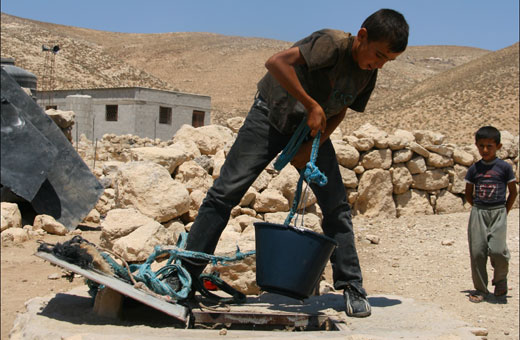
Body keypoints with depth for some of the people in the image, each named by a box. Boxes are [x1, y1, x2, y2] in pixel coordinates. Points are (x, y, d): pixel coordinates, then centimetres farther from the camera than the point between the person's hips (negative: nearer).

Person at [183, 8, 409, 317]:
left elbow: (339, 112, 4)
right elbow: (277, 63, -38)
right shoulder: (333, 43, -26)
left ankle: (352, 287, 9)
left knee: (337, 207, -1)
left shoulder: (369, 74, -4)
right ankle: (186, 272, -3)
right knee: (225, 192, -10)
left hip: (312, 130, 6)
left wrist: (312, 147, -11)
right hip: (271, 115, -6)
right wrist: (312, 105, -34)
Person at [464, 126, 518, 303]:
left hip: (498, 213, -2)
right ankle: (480, 289, 13)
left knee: (497, 250, -16)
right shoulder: (474, 169, 5)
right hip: (478, 213, 3)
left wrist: (504, 211, 5)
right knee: (477, 252, -1)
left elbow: (513, 192, 6)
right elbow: (468, 193, 15)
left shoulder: (504, 167, -1)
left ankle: (500, 279, 15)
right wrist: (479, 208, 9)